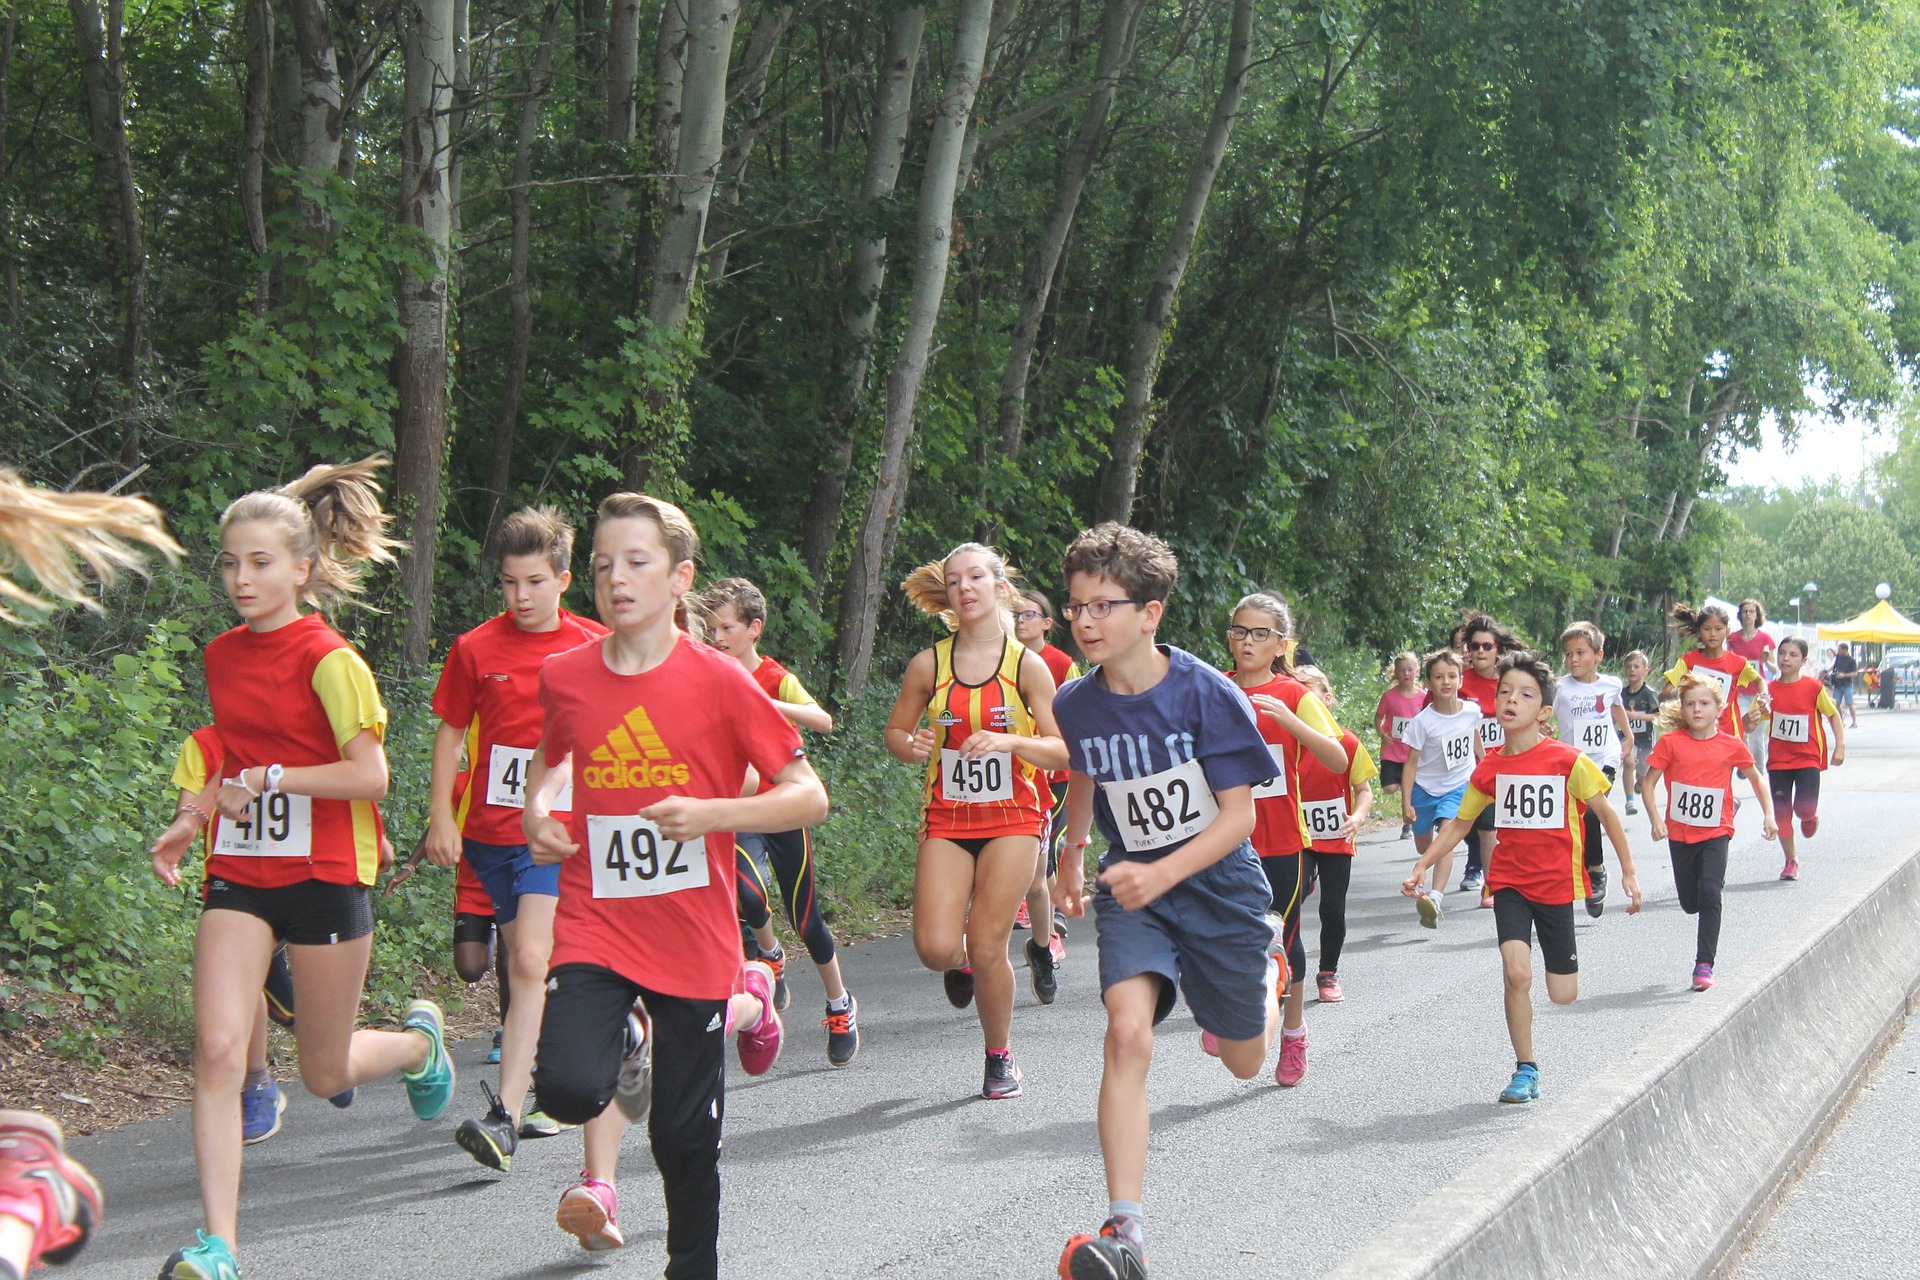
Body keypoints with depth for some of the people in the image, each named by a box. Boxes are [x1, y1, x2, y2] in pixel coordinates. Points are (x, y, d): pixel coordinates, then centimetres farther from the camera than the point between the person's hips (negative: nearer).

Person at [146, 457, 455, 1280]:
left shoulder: (327, 660, -12)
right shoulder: (221, 656, 8)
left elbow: (370, 776, -17)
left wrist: (268, 781, -16)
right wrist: (192, 819, 6)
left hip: (324, 875, -5)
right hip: (239, 874, 5)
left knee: (326, 1074, 8)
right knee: (217, 1047, -14)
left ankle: (420, 1041, 43)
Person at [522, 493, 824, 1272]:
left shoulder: (720, 682, -8)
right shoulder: (566, 677, 1)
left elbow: (808, 796, -7)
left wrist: (710, 812, -21)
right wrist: (536, 811, 2)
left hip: (692, 936, -2)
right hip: (595, 924, 2)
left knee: (685, 1136, 6)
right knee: (568, 1087, -22)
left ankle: (702, 1221, 33)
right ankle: (627, 1043, 13)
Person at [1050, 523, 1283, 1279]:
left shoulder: (1207, 695, -20)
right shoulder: (1076, 705, -8)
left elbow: (1237, 817, -19)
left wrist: (1162, 874, -33)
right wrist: (1071, 857, 26)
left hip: (1219, 885, -2)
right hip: (1131, 888, 2)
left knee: (1244, 1063, 14)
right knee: (1128, 1030, -25)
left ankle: (1262, 973, 52)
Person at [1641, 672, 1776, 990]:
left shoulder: (1731, 745, -3)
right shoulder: (1671, 743, -6)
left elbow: (1755, 777, 13)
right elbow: (1648, 782, -3)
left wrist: (1768, 814, 8)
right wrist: (1656, 820, -13)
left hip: (1716, 832, -1)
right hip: (1680, 833, 1)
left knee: (1709, 893, -18)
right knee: (1690, 903, 11)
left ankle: (1704, 964, -13)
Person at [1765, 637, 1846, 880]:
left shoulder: (1813, 687, -7)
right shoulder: (1770, 689, 0)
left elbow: (1833, 714, 3)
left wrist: (1840, 746, -3)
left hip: (1808, 758, -3)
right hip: (1779, 760, 3)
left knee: (1804, 808, -16)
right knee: (1781, 813, 3)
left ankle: (1810, 815, 23)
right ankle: (1790, 860, 19)